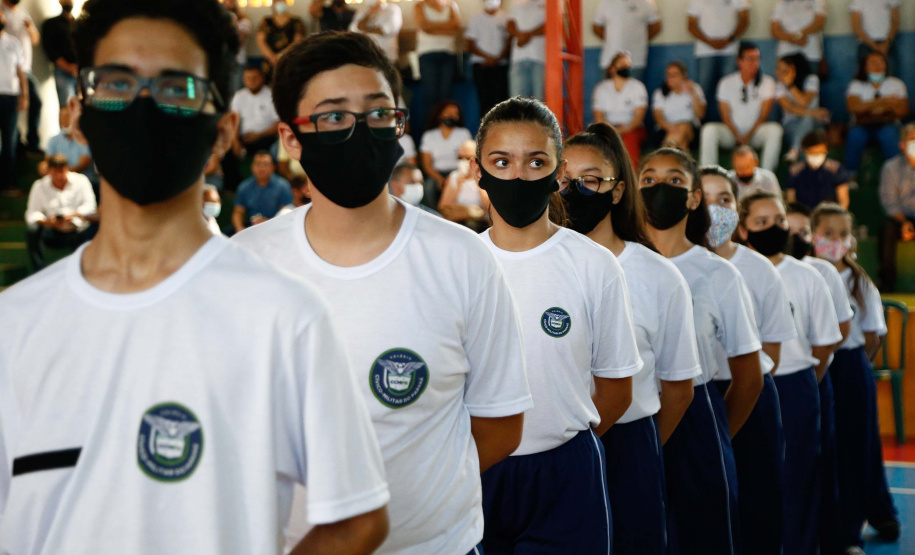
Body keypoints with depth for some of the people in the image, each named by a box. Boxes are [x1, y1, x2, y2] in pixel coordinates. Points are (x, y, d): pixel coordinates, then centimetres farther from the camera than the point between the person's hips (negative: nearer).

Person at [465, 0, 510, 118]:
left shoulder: (505, 18, 8)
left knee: (501, 97, -9)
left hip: (501, 65, 0)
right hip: (481, 65, 0)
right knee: (485, 100, -5)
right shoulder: (475, 19, 10)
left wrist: (498, 59, -11)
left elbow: (509, 42, 4)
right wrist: (487, 57, -10)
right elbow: (470, 45, 4)